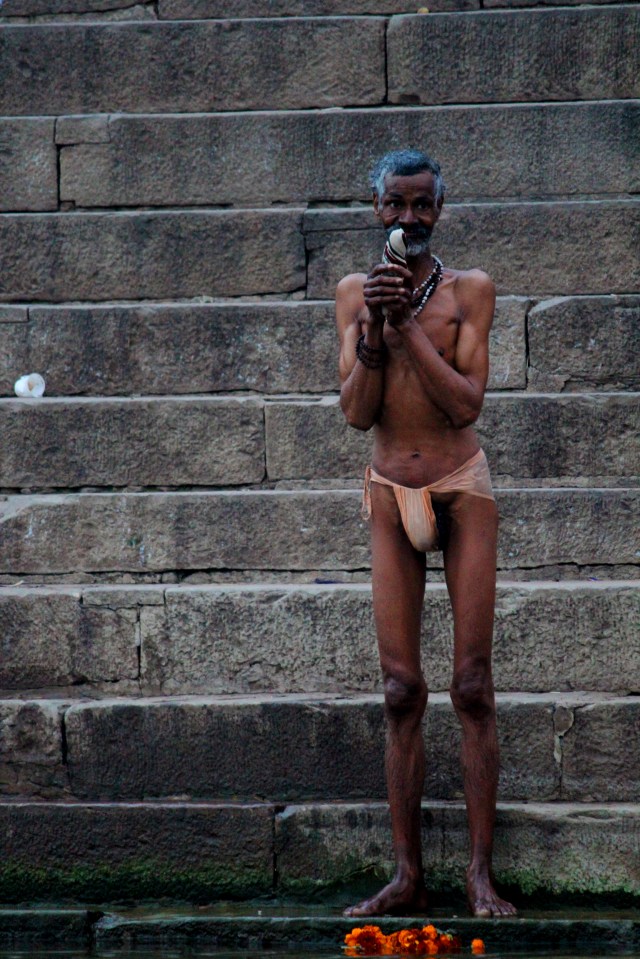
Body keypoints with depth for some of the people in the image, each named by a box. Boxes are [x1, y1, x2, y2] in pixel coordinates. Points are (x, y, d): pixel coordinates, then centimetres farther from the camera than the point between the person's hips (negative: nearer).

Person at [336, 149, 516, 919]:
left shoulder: (469, 291, -3)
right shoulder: (355, 294, 5)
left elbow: (467, 402, -13)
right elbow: (356, 411, -2)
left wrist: (408, 325, -18)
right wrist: (373, 328, -16)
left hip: (460, 487, -2)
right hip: (391, 495, 2)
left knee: (472, 687, -5)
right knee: (401, 692, -1)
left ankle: (481, 874, -3)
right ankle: (407, 877, 2)